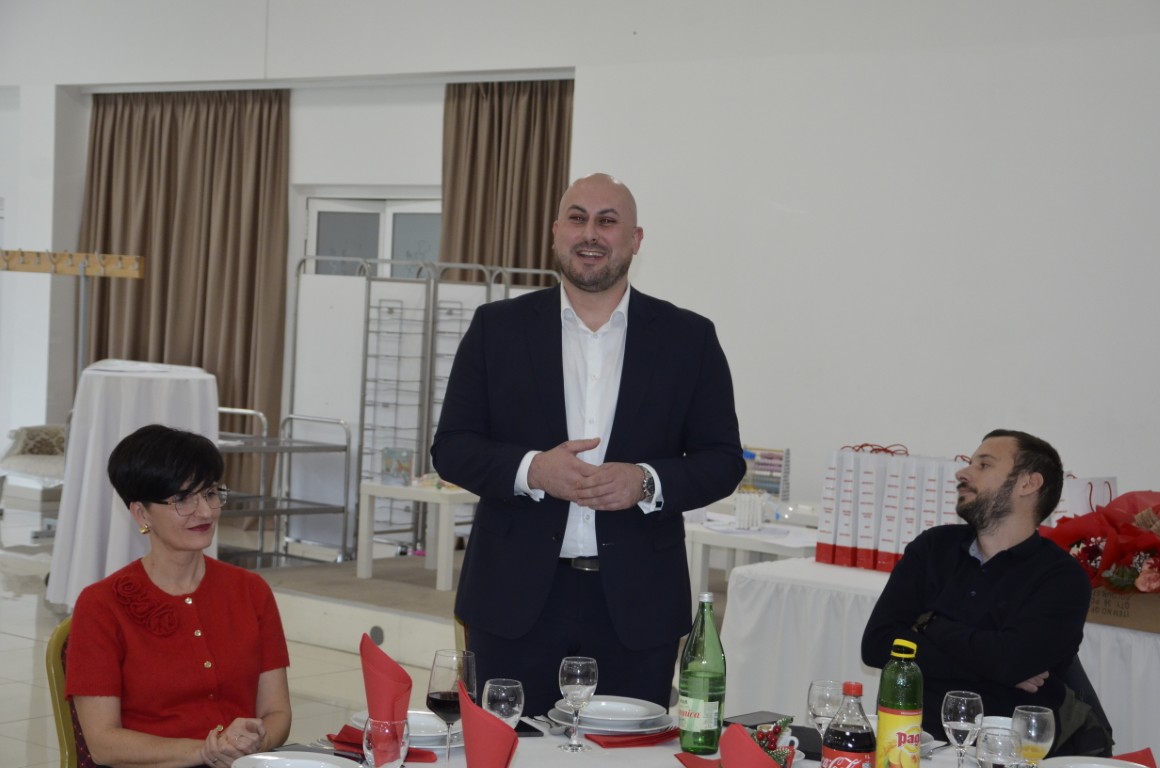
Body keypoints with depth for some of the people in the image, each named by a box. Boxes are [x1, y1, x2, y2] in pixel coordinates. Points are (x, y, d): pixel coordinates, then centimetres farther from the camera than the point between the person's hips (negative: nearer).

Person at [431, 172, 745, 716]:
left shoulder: (688, 339, 6)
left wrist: (647, 483, -13)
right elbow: (451, 448, 4)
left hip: (636, 607, 0)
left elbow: (723, 460, 5)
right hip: (517, 599, 0)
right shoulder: (498, 328, 6)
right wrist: (531, 470, -15)